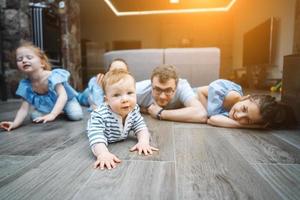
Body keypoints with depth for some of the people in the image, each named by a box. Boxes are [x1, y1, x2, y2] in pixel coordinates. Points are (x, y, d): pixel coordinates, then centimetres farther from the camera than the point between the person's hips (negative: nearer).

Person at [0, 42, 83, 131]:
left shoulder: (53, 76, -35)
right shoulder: (26, 85, -18)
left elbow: (63, 96, -43)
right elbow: (24, 108, -15)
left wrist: (52, 115, -54)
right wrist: (15, 123, -32)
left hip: (66, 100, -5)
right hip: (46, 105, 5)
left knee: (76, 116, -26)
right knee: (35, 116, -13)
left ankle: (64, 110, 10)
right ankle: (58, 111, 14)